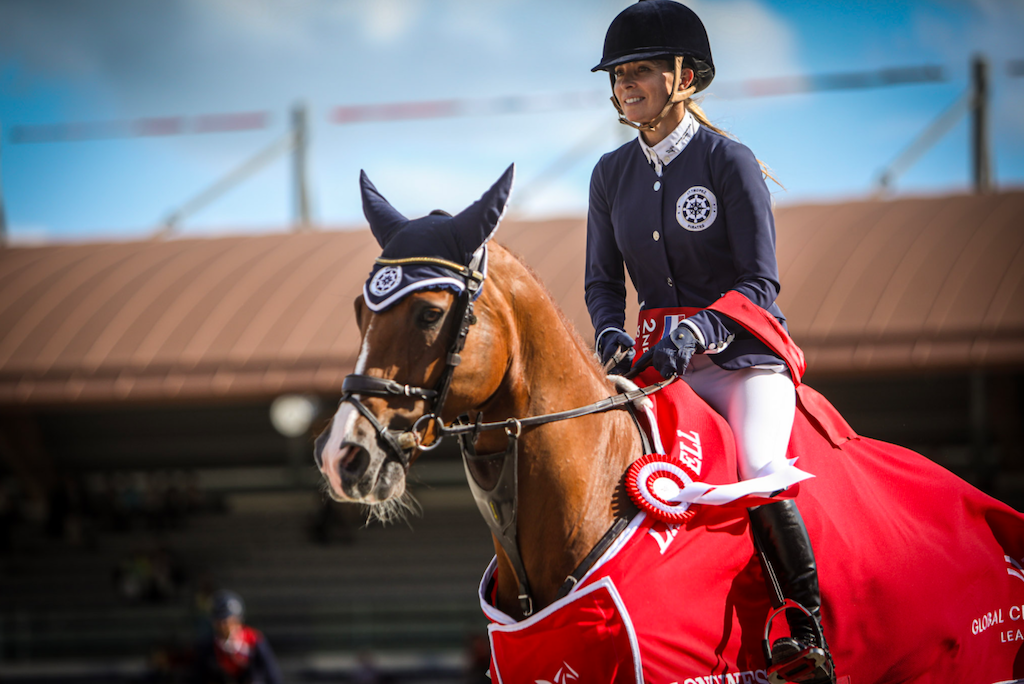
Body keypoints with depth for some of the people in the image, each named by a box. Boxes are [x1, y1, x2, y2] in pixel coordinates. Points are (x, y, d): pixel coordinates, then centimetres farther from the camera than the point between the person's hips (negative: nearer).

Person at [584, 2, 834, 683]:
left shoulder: (730, 161, -8)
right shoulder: (612, 174, 9)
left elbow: (760, 283, -12)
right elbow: (604, 280, 15)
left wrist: (693, 333, -26)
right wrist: (612, 334, -7)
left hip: (745, 351, -6)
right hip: (661, 358, 6)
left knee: (760, 471, -28)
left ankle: (809, 626, -14)